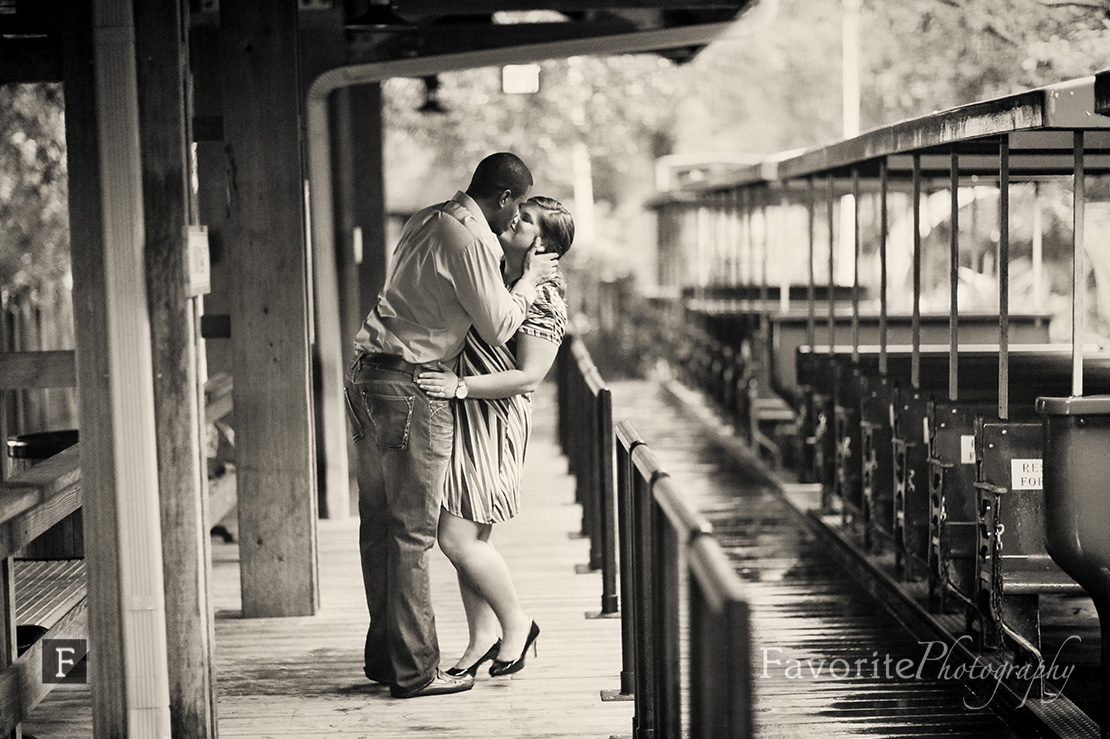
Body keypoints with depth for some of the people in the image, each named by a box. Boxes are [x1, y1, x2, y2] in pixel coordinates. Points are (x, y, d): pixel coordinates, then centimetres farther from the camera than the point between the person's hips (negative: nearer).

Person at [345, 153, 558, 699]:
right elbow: (498, 328, -6)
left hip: (367, 378, 9)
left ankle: (383, 654, 20)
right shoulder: (471, 242, -13)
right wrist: (530, 280, 9)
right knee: (413, 530, -5)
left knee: (379, 524, 12)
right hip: (410, 388, -9)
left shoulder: (427, 220, 14)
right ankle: (414, 669, 0)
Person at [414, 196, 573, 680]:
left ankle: (516, 623, 9)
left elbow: (527, 376, -18)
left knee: (458, 539, -10)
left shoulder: (544, 300, -12)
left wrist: (460, 385, -24)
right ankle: (483, 636, 20)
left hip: (492, 420, -8)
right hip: (457, 418, 8)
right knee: (469, 538, 10)